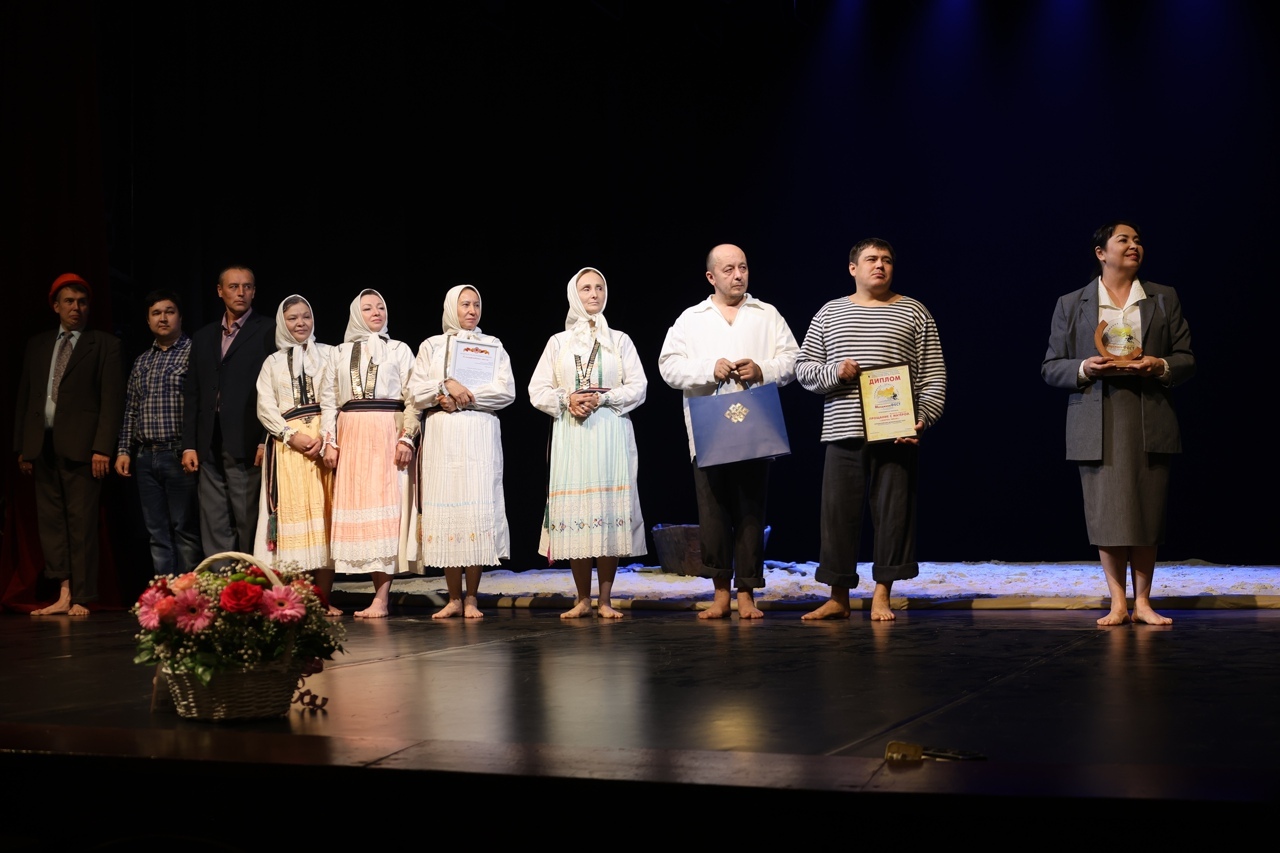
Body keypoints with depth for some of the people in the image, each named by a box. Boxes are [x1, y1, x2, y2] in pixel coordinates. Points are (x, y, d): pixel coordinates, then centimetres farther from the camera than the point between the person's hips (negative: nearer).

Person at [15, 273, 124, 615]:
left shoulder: (104, 345, 3)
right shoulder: (37, 345, 17)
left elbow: (112, 400, -3)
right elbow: (24, 397, 18)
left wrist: (102, 448, -12)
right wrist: (21, 446, 11)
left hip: (80, 446, -5)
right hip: (42, 444, 5)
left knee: (81, 523, -3)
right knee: (50, 520, 2)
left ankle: (81, 599, 1)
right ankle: (64, 594, 4)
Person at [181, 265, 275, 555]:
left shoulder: (268, 332, 2)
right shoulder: (203, 337, 18)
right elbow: (191, 395, 17)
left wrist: (267, 441, -12)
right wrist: (189, 445, 9)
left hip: (247, 446, -5)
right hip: (210, 449, 5)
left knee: (249, 528, -4)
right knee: (213, 530, 4)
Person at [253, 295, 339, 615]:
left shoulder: (329, 354, 12)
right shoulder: (273, 362, 16)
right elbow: (265, 409, 7)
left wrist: (325, 436, -12)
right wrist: (292, 436, -9)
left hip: (324, 442, -1)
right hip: (287, 444, 1)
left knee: (324, 514, -6)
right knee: (291, 513, -6)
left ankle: (323, 598, -4)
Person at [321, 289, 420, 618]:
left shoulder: (399, 350, 11)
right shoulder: (339, 353, 16)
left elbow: (412, 398, 3)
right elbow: (328, 400, 12)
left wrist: (407, 438, -9)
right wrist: (329, 441, 1)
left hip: (388, 434, -2)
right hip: (351, 435, 2)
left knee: (386, 508, -9)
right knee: (357, 508, -3)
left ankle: (381, 598, -12)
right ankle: (381, 595, 0)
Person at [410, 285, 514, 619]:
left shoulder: (493, 346, 13)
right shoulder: (432, 346, 15)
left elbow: (506, 391, 0)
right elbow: (415, 393, 5)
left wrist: (463, 397, -8)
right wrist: (446, 384, -11)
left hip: (480, 433, -1)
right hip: (441, 436, 1)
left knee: (478, 509, -9)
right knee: (445, 510, -4)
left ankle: (471, 598, -4)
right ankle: (454, 599, 1)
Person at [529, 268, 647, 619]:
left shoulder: (619, 340, 13)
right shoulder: (559, 342, 14)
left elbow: (638, 388, 4)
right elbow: (537, 391, 9)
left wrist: (603, 399, -10)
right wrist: (566, 399, -10)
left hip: (611, 433, -1)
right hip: (570, 435, 1)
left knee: (609, 510, -7)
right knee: (574, 510, -4)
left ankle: (606, 599, -2)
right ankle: (582, 599, 3)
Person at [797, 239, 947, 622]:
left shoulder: (914, 313, 8)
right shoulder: (829, 313, 13)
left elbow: (934, 375, 4)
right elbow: (804, 369, 12)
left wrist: (924, 417, -9)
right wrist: (834, 372, -8)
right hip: (844, 432, 1)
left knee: (893, 512, 0)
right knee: (838, 513, 2)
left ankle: (881, 596, 8)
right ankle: (838, 598, 11)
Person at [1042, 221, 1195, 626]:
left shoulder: (1165, 298, 13)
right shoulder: (1071, 304, 9)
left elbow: (1187, 360, 11)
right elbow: (1051, 367, 7)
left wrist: (1160, 366, -11)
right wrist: (1085, 368, -13)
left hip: (1150, 421, 1)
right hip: (1098, 423, -1)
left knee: (1147, 513, 1)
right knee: (1108, 514, -4)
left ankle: (1142, 601, 10)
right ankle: (1117, 603, 5)